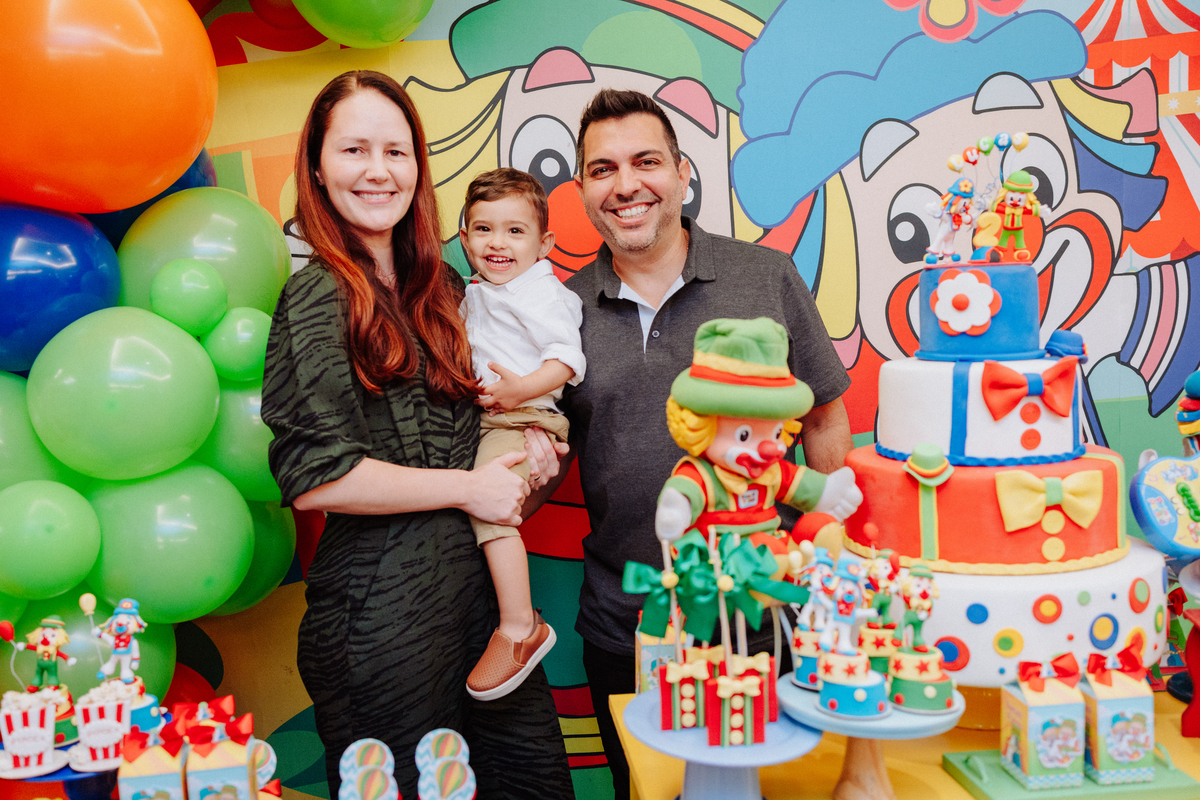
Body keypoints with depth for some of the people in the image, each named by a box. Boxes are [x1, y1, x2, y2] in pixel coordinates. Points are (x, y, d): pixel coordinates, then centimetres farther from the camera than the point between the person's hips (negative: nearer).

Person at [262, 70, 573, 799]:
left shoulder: (442, 288, 11)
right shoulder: (319, 297, -10)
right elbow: (313, 477, -18)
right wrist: (466, 488, -11)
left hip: (480, 580, 7)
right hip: (385, 607, -7)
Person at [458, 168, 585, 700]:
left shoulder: (539, 291, -8)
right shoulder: (475, 296, 21)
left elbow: (567, 357, -19)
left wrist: (523, 388, -31)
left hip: (525, 421, -11)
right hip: (483, 422, 11)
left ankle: (519, 628, -27)